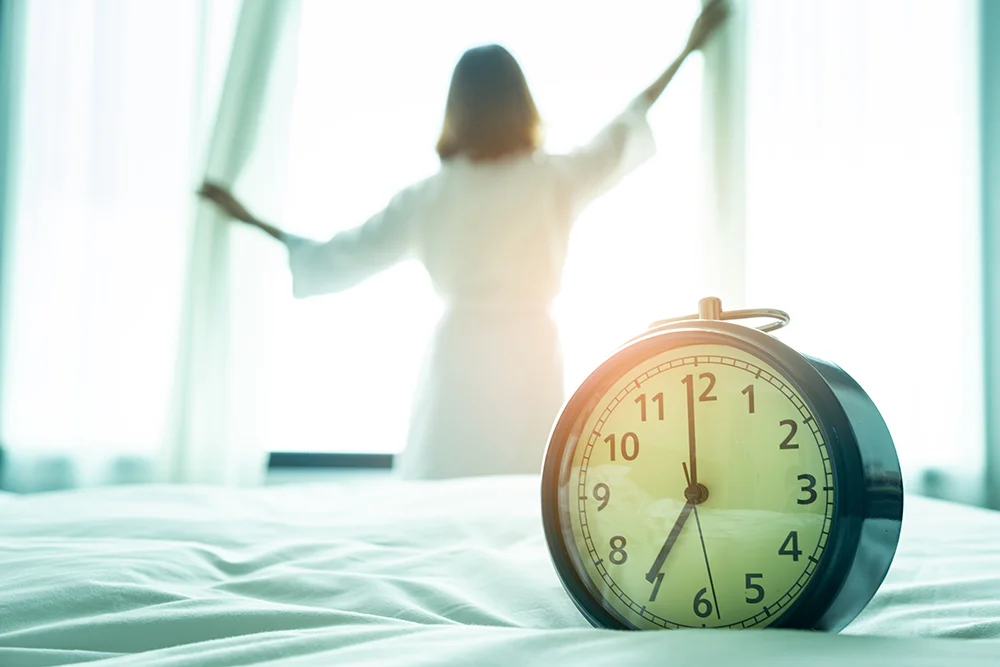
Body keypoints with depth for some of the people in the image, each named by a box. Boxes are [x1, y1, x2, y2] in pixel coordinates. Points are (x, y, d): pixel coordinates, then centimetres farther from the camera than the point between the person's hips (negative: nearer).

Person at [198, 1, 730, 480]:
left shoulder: (429, 196, -1)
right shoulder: (555, 180, -2)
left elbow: (337, 261, 3)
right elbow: (624, 133, 12)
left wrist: (250, 220, 15)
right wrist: (688, 51, 24)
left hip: (459, 359, 1)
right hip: (529, 359, -1)